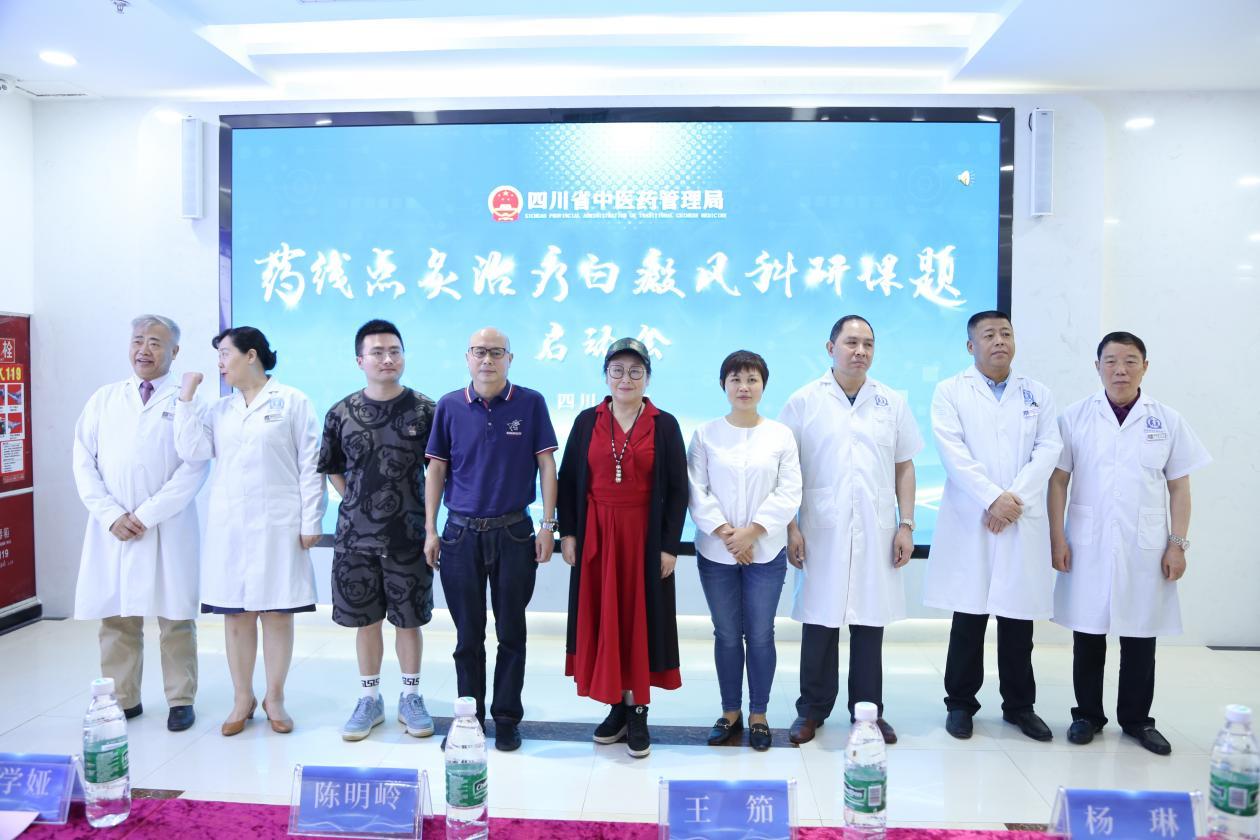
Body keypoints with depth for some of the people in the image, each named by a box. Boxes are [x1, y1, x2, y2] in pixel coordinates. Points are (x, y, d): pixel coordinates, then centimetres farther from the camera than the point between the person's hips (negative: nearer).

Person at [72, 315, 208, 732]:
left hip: (168, 529, -3)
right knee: (117, 617, 9)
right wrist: (112, 515, -7)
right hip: (112, 527, 3)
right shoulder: (103, 399, 11)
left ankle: (180, 700, 15)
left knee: (175, 616, 4)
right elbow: (84, 463, 5)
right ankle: (123, 698, 22)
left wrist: (146, 515, -12)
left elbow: (194, 468, -8)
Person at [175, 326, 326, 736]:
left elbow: (310, 466, -3)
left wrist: (310, 521, -8)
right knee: (235, 614, 7)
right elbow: (191, 449, -1)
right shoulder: (220, 408, 13)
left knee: (277, 613, 3)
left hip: (278, 526, -4)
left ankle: (274, 698, 16)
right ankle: (242, 699, 20)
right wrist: (186, 396, -1)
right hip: (229, 526, 4)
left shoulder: (292, 401, 0)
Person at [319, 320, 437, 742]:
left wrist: (427, 517, -1)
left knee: (408, 620, 8)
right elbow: (333, 469, 14)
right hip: (356, 536, 2)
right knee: (366, 619, 11)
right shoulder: (341, 413, 1)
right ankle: (370, 699, 26)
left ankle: (410, 698, 24)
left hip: (408, 536, -1)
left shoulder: (425, 411, -4)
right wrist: (358, 504, 7)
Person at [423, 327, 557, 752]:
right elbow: (436, 469, 6)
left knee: (511, 633, 8)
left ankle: (507, 718, 21)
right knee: (468, 634, 10)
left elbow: (546, 464, -1)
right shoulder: (449, 406, 2)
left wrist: (548, 525, -5)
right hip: (461, 533, 1)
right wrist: (430, 531, 3)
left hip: (514, 533, -1)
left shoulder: (531, 403, -2)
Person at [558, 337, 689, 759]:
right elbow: (568, 480, 5)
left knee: (640, 620, 4)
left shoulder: (665, 425, 0)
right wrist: (567, 533, -2)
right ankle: (617, 707, 20)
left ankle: (638, 713, 15)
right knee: (602, 619, 6)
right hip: (596, 537, 2)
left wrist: (670, 546, -7)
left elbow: (677, 490, -2)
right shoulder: (587, 421, 4)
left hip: (644, 538, -2)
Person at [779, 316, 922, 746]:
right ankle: (812, 709, 19)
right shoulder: (804, 402, 1)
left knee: (870, 623, 8)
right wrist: (791, 528, -5)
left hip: (876, 534, 2)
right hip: (821, 534, -2)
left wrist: (906, 525, 3)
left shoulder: (892, 402, 8)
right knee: (819, 622, 5)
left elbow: (904, 468, 10)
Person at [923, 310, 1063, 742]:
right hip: (970, 521, -2)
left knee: (1019, 618, 8)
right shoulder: (950, 392, 4)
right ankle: (961, 703, 16)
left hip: (1024, 522, 2)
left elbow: (1048, 450, 2)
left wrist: (1013, 498, -12)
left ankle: (1020, 705, 23)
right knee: (969, 617, 3)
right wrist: (992, 497, -16)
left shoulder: (1037, 394, 13)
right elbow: (952, 451, -7)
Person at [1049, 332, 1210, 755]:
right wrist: (1057, 537, -5)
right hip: (1088, 546, -1)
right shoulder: (1076, 417, -1)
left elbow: (1179, 488, 6)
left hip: (1145, 548, 1)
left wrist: (1178, 543, 0)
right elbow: (1058, 480, 0)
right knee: (1088, 636, 8)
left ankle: (1137, 719, 26)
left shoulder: (1167, 420, 3)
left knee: (1140, 638, 10)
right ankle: (1087, 715, 23)